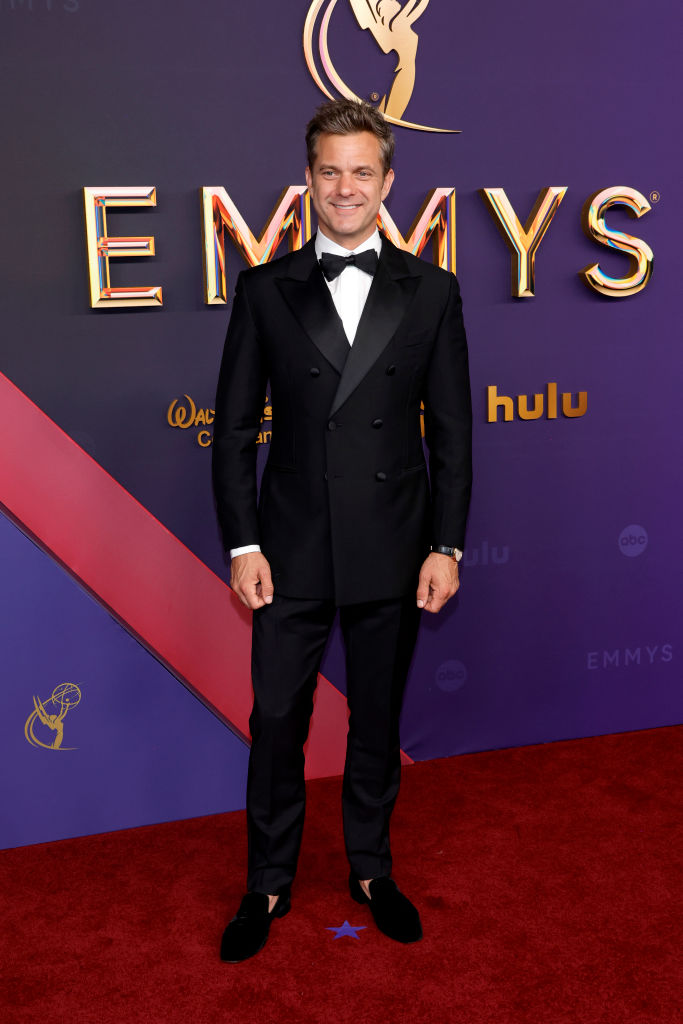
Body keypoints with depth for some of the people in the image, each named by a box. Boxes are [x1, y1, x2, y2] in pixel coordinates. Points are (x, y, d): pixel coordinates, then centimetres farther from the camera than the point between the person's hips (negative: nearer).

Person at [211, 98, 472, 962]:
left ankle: (371, 869, 36)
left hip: (391, 554, 0)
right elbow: (233, 427, 2)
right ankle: (268, 885, 29)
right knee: (276, 723, 9)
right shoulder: (266, 290, 2)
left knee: (378, 722, 15)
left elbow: (451, 430, 2)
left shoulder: (430, 291, 2)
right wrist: (242, 544, -5)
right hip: (292, 552, 0)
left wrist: (446, 546, -4)